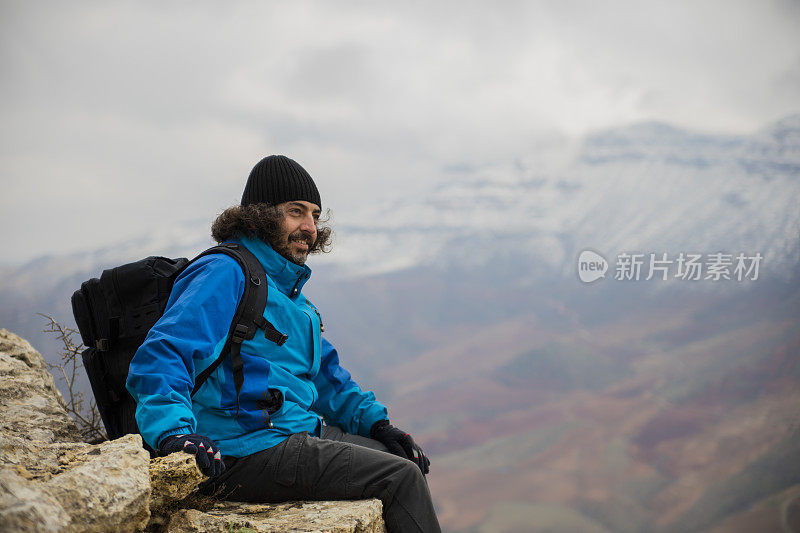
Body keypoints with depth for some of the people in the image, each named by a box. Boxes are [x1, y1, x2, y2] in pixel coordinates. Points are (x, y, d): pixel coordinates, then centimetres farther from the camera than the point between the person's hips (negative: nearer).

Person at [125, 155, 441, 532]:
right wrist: (174, 432, -42)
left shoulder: (288, 288, 20)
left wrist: (376, 423, 14)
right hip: (242, 454, -10)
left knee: (407, 459, 12)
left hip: (297, 435, 10)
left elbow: (325, 373, 28)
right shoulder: (225, 274, -12)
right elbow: (162, 355, -25)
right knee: (400, 479, -12)